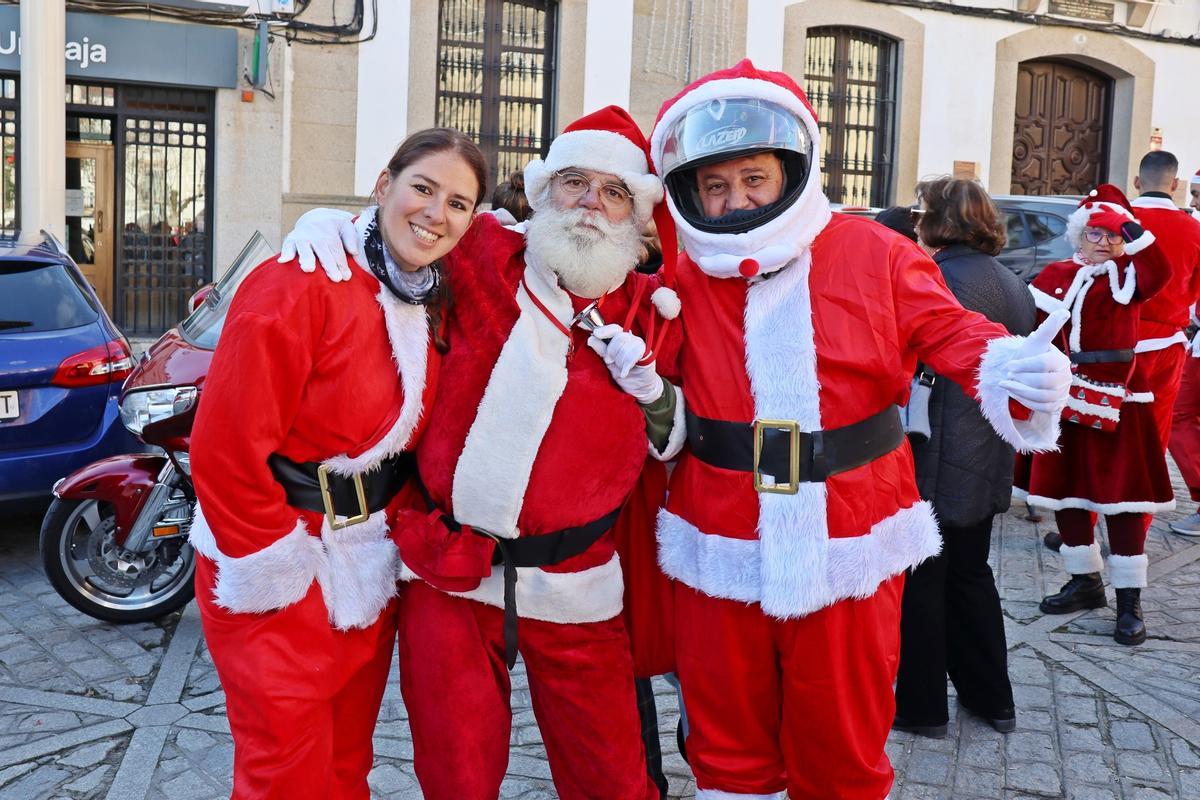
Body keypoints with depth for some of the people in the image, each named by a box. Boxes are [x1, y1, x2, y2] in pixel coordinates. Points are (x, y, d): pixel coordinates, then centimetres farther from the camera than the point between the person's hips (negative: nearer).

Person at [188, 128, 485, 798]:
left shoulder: (436, 305, 6)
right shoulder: (299, 284, -18)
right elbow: (227, 444, -21)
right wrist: (278, 568, -17)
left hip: (371, 577, 7)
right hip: (281, 585, -7)